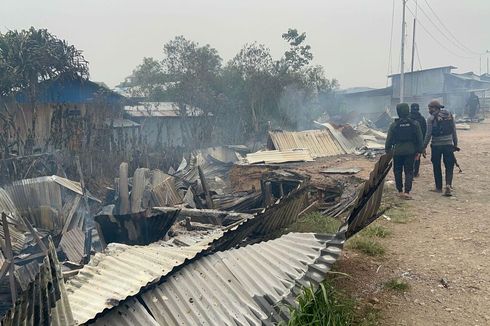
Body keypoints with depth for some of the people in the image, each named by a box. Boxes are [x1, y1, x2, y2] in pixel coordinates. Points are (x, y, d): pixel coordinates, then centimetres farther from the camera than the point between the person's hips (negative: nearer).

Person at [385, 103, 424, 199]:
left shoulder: (394, 125, -7)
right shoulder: (415, 124, -2)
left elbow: (389, 140, -3)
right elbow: (420, 139, 1)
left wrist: (388, 151, 7)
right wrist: (419, 150, 10)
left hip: (397, 151, -1)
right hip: (410, 151, 1)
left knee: (398, 171, 12)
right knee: (409, 171, 5)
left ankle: (400, 191, 17)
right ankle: (407, 191, -5)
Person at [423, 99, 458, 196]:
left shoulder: (431, 119, -8)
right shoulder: (449, 115, 6)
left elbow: (428, 134, -10)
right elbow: (454, 131, 8)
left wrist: (424, 147, -3)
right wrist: (455, 144, 15)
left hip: (436, 145, -3)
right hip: (448, 144, 3)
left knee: (437, 167, 10)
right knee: (449, 166, 8)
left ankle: (439, 187, 17)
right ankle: (448, 184, -11)